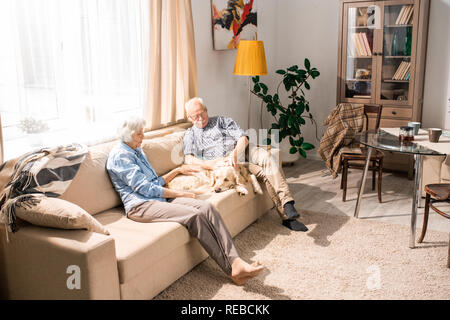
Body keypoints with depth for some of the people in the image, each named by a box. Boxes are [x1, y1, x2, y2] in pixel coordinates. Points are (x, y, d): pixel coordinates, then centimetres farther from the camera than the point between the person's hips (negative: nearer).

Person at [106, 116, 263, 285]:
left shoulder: (138, 151, 24)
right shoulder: (119, 155, -6)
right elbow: (145, 188, -13)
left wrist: (178, 170, 19)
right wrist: (180, 194, -9)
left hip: (159, 197, 8)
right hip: (140, 206, -8)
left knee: (206, 207, -19)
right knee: (194, 215, -29)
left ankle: (236, 262, -29)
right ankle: (231, 269, -24)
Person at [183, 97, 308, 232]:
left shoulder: (222, 121, 22)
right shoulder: (190, 135, 18)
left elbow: (243, 139, 8)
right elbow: (188, 159, -1)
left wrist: (234, 154, -14)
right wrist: (210, 164, -21)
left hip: (240, 152, 3)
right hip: (220, 163, -2)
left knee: (265, 155, -32)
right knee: (265, 172, -27)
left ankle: (287, 203, -36)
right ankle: (286, 216, -28)